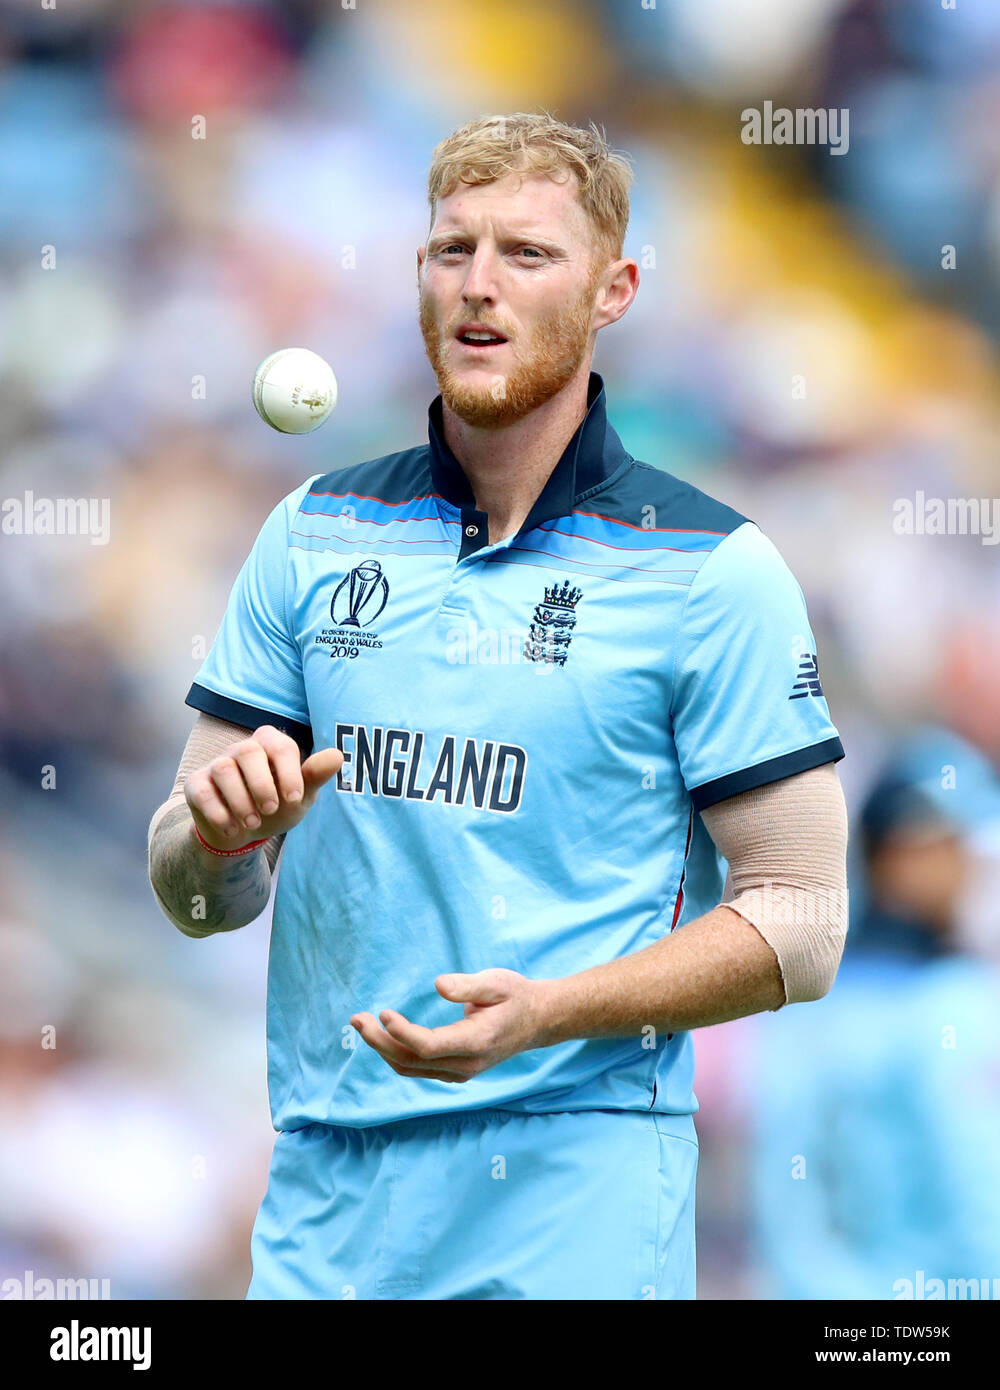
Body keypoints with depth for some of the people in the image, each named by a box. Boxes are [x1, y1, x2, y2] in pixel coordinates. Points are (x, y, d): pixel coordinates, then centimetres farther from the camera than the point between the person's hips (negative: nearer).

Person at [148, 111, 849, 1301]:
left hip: (573, 1205, -3)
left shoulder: (714, 569, -4)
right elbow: (195, 898, 11)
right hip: (321, 1196, 4)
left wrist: (546, 1012, -19)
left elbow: (801, 922, -6)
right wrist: (221, 832, -12)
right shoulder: (313, 535, 8)